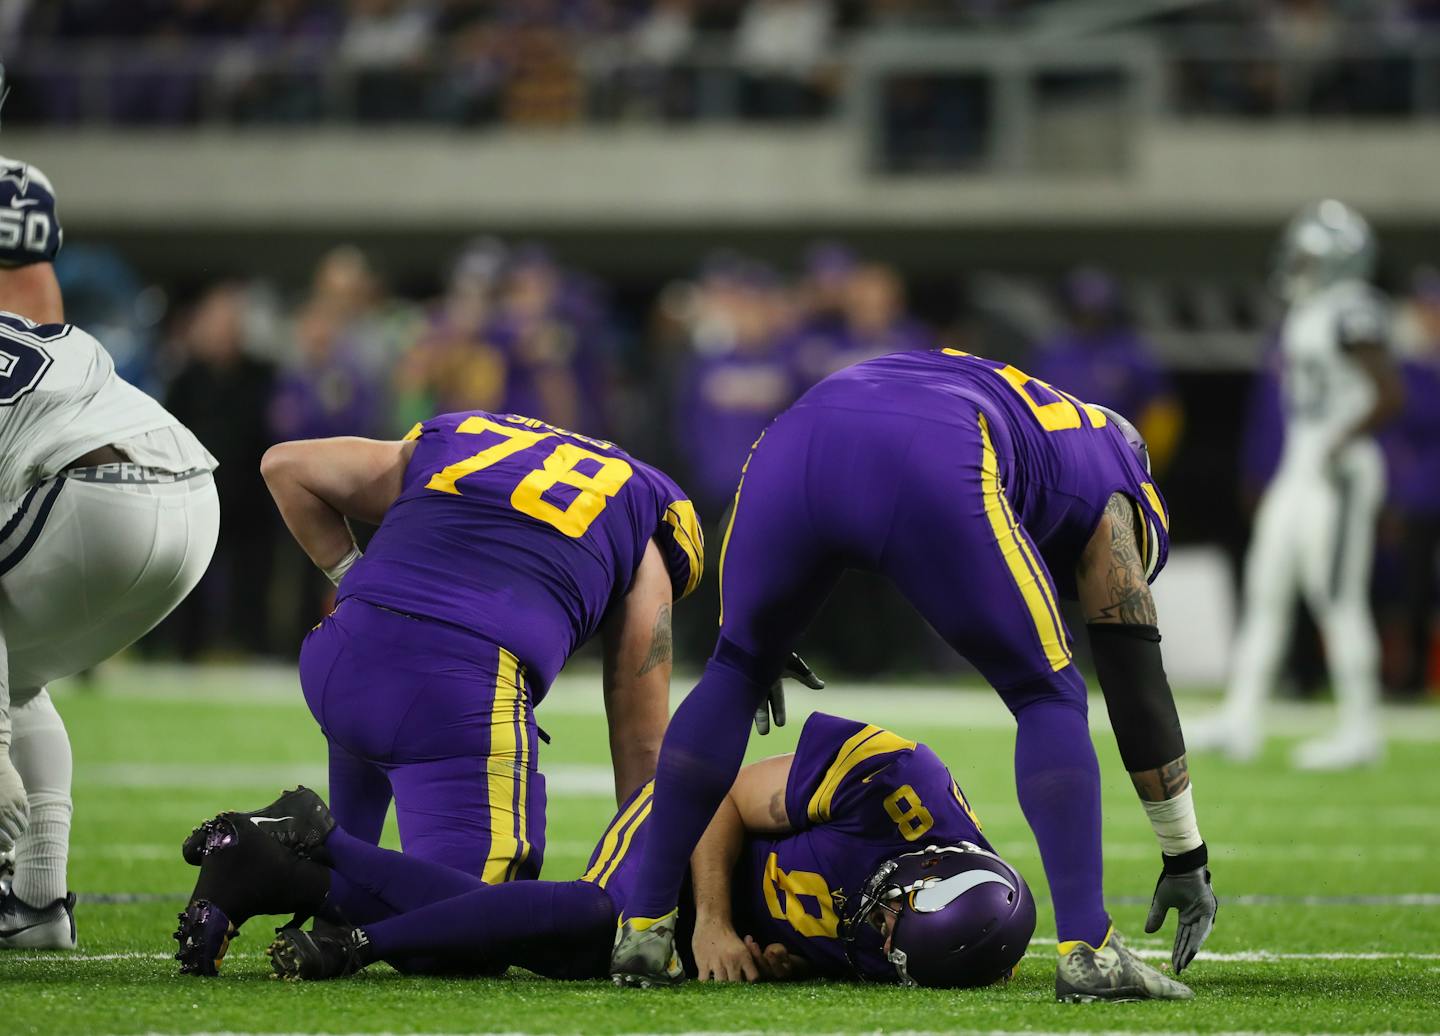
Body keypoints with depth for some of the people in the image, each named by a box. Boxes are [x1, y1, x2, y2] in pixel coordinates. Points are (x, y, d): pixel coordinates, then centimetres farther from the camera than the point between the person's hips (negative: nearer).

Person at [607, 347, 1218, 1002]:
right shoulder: (1110, 501, 33)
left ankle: (644, 930, 23)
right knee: (1047, 699, 16)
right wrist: (1185, 857, 36)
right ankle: (1086, 952, 3)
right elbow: (1137, 689, 30)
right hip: (928, 478, -4)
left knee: (736, 674, 28)